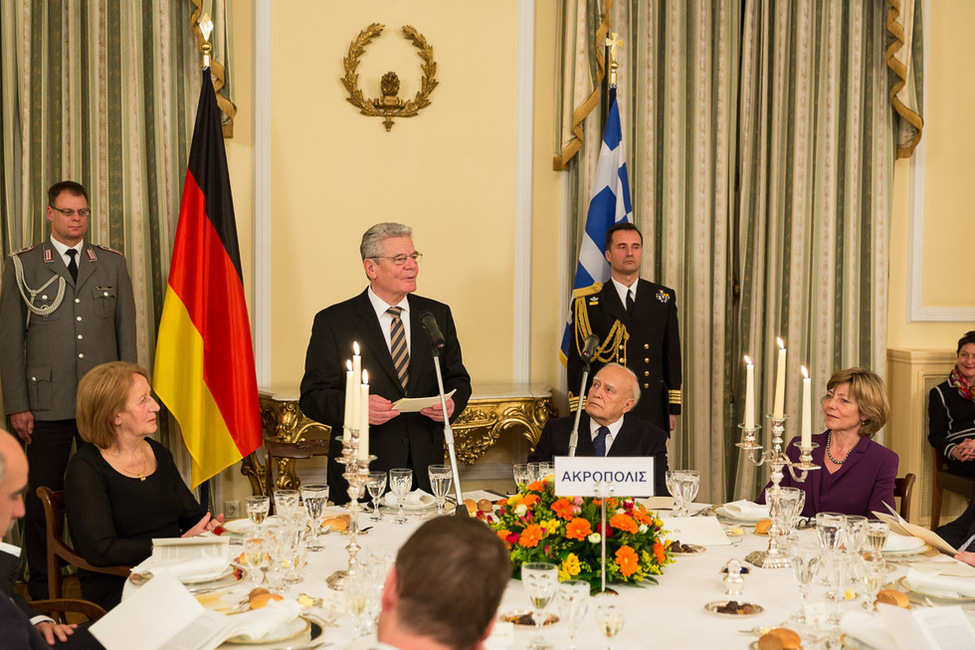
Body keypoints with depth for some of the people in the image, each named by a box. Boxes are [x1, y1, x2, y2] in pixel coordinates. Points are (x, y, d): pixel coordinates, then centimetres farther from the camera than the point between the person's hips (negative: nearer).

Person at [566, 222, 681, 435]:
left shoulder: (663, 298, 11)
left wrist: (673, 408, 7)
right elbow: (576, 361, 2)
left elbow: (672, 356, 12)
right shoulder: (587, 303, 3)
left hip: (652, 413, 2)